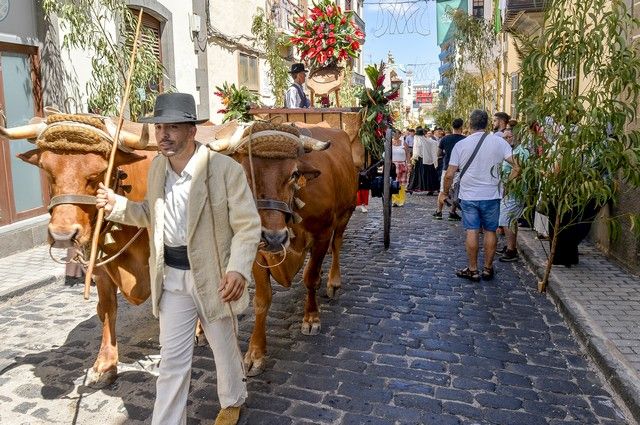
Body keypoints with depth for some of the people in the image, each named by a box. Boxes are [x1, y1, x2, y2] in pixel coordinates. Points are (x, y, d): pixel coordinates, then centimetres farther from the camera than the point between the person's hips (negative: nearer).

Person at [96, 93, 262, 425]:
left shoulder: (226, 169, -19)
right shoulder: (157, 167, 1)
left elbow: (248, 225, -17)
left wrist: (238, 269, -29)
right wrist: (117, 206, -2)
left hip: (213, 275, -3)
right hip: (171, 277, 3)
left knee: (224, 346, 20)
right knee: (172, 358, 9)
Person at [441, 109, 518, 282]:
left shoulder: (461, 144, -5)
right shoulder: (498, 142, -5)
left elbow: (449, 174, -5)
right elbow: (517, 166, -9)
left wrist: (445, 192, 10)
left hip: (468, 196, 0)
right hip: (491, 195, 1)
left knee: (472, 232, 5)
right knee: (490, 231, 11)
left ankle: (472, 270, 12)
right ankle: (488, 269, 20)